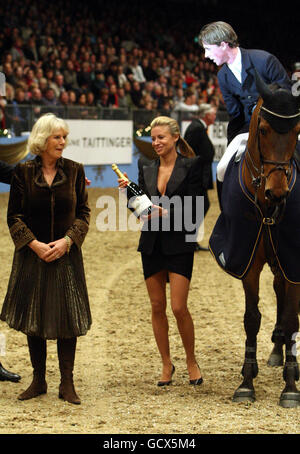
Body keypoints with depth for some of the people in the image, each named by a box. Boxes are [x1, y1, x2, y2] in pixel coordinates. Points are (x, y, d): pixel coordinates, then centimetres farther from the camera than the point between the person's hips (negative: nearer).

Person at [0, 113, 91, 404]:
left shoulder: (74, 171, 2)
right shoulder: (23, 172, -2)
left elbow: (83, 213, 3)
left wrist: (67, 241, -12)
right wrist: (35, 245, -13)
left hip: (66, 254, 0)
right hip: (32, 254, 0)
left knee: (67, 317, -2)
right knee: (33, 317, 6)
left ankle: (67, 383, 6)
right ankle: (38, 381, 18)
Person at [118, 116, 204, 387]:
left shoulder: (190, 166, -4)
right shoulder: (147, 168, 10)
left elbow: (194, 207, -10)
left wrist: (166, 212, -22)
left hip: (179, 245, -5)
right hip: (152, 245, 5)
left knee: (179, 308, -8)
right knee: (157, 307, 8)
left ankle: (191, 361, 12)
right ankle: (166, 364, 20)